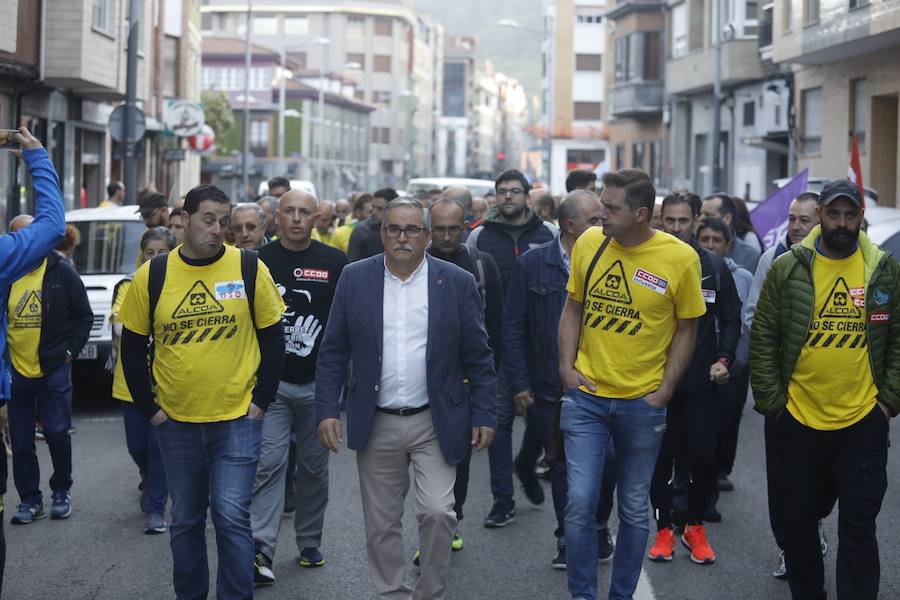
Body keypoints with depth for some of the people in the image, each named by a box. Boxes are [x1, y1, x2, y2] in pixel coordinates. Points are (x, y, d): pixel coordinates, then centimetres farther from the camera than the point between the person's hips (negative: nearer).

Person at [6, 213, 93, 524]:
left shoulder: (62, 271, -3)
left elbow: (84, 316, 4)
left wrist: (70, 350, -2)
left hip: (54, 369, -2)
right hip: (15, 370, 2)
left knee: (57, 433, 1)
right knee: (21, 440, 6)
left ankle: (62, 491, 20)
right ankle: (30, 499, 17)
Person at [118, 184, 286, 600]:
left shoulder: (249, 268, -5)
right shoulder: (153, 274, -2)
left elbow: (273, 338, 1)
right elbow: (133, 347, 6)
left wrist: (261, 401, -4)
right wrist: (149, 407, 2)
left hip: (237, 419, -2)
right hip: (175, 422, 2)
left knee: (231, 516, -8)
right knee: (185, 520, 13)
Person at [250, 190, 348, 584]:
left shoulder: (334, 262, 1)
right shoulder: (259, 262, 0)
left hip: (317, 383, 1)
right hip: (271, 381, -1)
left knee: (314, 467, 11)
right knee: (269, 463, -10)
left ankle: (310, 543, 24)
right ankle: (260, 550, -16)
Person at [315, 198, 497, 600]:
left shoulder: (457, 282, -2)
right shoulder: (355, 278, 1)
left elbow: (478, 357, 1)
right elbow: (333, 352, 3)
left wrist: (484, 415, -3)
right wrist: (326, 410, -4)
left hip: (435, 424, -1)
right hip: (375, 425, 2)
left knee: (437, 512, -9)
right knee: (380, 524, 8)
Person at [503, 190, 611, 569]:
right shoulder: (532, 265, -2)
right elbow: (513, 328, 0)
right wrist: (520, 384, -4)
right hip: (552, 390, -1)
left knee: (606, 461, 1)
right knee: (563, 466, 8)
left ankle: (599, 527, 25)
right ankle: (568, 541, 21)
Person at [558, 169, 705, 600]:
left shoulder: (680, 258, -10)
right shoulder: (588, 244, -3)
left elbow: (686, 330, -1)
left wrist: (665, 390, -6)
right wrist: (566, 366, -1)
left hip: (642, 402, -1)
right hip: (586, 394, 1)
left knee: (634, 509, 11)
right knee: (580, 501, -4)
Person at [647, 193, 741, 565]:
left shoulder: (714, 266, 4)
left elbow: (731, 318, 10)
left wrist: (724, 358, -3)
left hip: (702, 381, 1)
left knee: (703, 456, 0)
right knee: (660, 457, 4)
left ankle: (696, 527, 19)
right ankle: (664, 529, 18)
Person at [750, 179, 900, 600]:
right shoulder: (787, 268, -2)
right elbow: (762, 338, 1)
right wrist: (771, 400, -3)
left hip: (863, 422, 0)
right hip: (798, 421, 1)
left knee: (858, 526, 2)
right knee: (800, 521, 12)